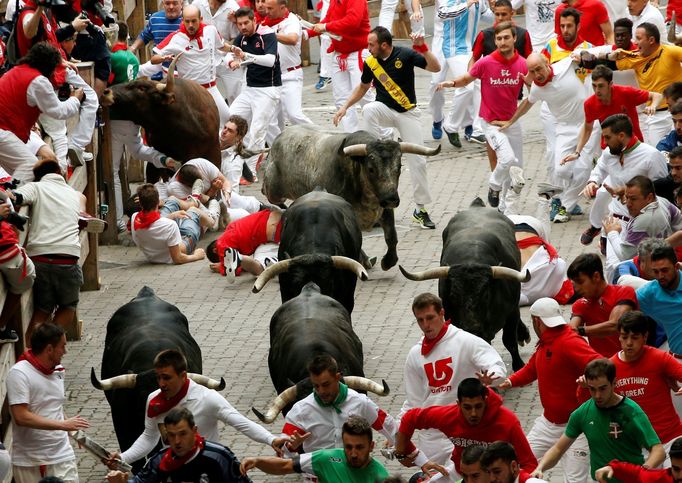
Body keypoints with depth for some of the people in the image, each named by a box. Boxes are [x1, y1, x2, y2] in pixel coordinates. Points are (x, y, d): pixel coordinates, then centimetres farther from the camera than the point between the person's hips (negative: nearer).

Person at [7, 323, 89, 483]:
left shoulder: (58, 370, 9)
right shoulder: (19, 374, -14)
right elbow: (21, 417, -22)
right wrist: (63, 425, -22)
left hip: (62, 457, 5)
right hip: (29, 462, -5)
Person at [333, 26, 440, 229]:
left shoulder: (405, 55, -15)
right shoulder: (370, 63, -5)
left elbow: (435, 68, -19)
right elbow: (363, 87, 14)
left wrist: (422, 48, -32)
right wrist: (345, 107, 7)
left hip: (407, 113, -2)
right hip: (384, 109, 2)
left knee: (417, 160, -5)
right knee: (368, 110, -35)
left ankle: (421, 209, 7)